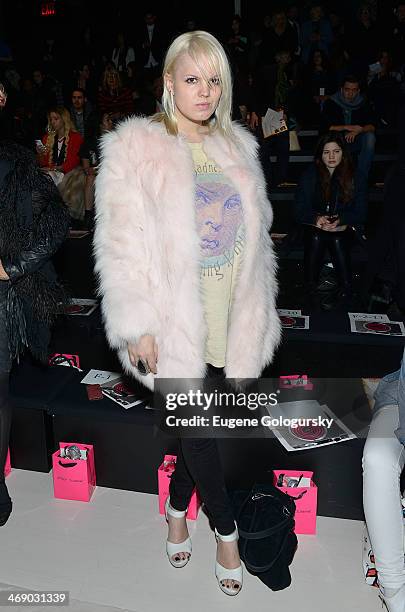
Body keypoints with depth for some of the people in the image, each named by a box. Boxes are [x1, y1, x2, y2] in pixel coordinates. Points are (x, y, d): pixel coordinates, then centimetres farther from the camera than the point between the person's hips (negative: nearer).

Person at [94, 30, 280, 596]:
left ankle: (178, 509, 42)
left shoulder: (236, 145, 11)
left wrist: (259, 309, 14)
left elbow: (255, 233, 16)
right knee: (196, 427, 5)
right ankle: (226, 531, 30)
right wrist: (136, 326, -15)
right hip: (176, 322, -4)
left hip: (231, 322, 5)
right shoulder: (135, 147, -6)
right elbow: (121, 246, -11)